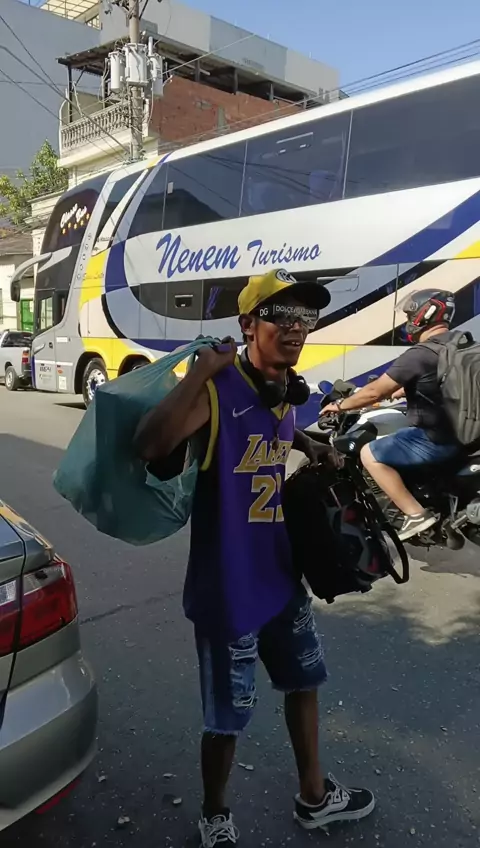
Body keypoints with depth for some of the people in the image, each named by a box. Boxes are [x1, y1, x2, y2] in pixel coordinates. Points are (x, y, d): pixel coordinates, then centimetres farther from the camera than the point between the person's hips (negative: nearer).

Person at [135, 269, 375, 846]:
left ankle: (314, 798, 50)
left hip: (280, 574, 8)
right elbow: (150, 446, -38)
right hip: (228, 586, -8)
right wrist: (200, 371, -37)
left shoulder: (287, 390, 3)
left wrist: (309, 446, 10)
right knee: (228, 717, 10)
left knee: (303, 682, 25)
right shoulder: (218, 389, -22)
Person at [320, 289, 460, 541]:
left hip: (434, 439, -10)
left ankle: (416, 514, -7)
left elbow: (375, 392, -17)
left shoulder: (419, 354, -21)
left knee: (370, 454, -3)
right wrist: (398, 391, 33)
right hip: (462, 432, 10)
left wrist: (339, 405, -3)